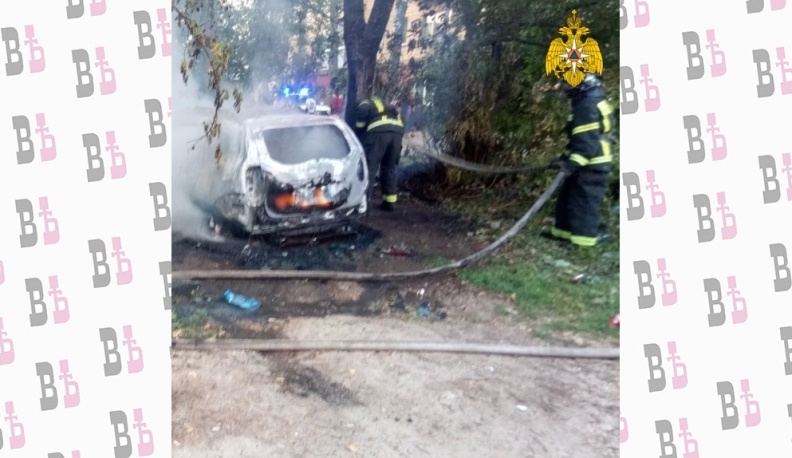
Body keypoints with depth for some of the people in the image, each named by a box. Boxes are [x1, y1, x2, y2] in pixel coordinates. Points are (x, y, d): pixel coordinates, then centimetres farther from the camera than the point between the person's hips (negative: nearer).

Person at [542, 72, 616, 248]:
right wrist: (567, 156, 26)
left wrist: (575, 161, -31)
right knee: (567, 195, 17)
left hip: (591, 164, -11)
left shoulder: (587, 107, -18)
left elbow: (588, 140, -27)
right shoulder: (593, 101, 16)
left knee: (584, 202, -6)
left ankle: (584, 240, 0)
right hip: (593, 162, 11)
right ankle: (564, 231, 27)